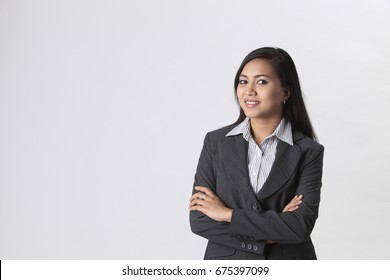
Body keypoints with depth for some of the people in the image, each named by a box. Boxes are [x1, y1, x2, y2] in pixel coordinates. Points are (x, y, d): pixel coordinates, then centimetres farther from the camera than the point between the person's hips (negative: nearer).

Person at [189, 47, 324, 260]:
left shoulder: (308, 151, -7)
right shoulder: (216, 142, -2)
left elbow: (302, 225, -17)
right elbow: (199, 219, -7)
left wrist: (227, 214, -15)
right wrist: (273, 227, -15)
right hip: (227, 262, 1)